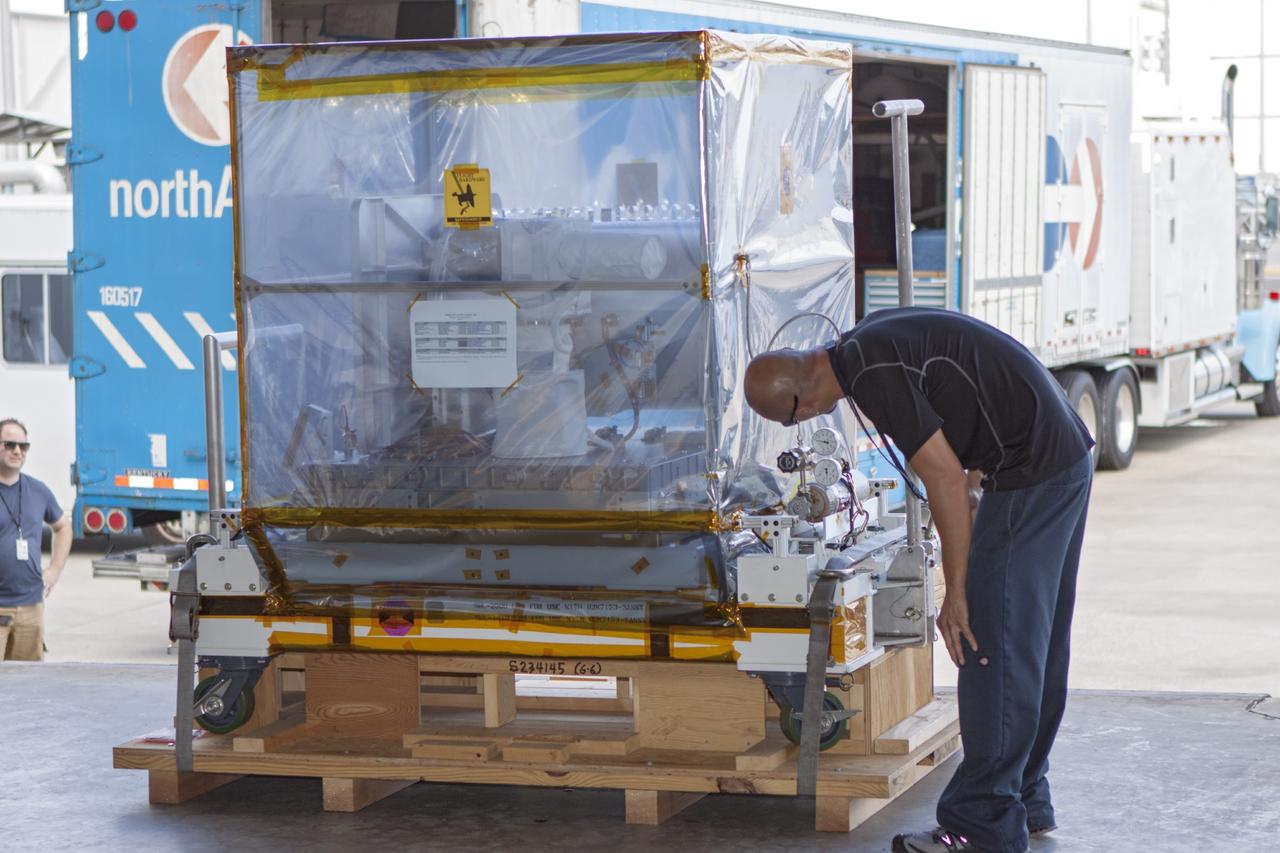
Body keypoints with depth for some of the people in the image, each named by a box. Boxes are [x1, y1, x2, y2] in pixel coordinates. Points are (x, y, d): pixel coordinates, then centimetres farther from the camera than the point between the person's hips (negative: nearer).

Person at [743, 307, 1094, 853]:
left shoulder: (873, 374, -18)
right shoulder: (868, 342, 11)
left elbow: (945, 479, -19)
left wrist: (956, 593, -13)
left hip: (1029, 475, -10)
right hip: (1066, 456, 10)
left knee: (991, 647, -6)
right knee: (1035, 644, 16)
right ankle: (1025, 802, 25)